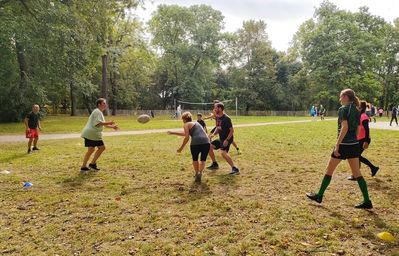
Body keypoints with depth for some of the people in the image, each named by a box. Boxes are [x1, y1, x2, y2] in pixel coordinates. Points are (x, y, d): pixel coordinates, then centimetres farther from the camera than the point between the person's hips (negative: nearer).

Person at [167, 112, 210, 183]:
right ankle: (200, 172, -1)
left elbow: (187, 137, -4)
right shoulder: (196, 123, 31)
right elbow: (186, 133, 41)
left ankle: (197, 173, 15)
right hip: (206, 142, 5)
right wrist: (173, 133, 47)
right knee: (203, 160, 21)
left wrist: (181, 148, 7)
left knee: (195, 160, 23)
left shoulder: (186, 124, 10)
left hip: (196, 143, -5)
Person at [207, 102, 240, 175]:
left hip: (227, 139, -9)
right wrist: (213, 134, -1)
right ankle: (215, 164, 26)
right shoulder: (217, 117, 6)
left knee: (223, 152, -28)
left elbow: (232, 130, -20)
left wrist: (227, 140, -28)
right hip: (221, 139, 10)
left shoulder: (226, 118, -20)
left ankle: (234, 168, -21)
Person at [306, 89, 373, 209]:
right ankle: (367, 201, 10)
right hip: (354, 145, 7)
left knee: (329, 171, 6)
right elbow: (357, 129, 14)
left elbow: (344, 128, -21)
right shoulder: (356, 110, 11)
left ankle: (319, 196, 18)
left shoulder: (343, 109, -11)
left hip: (344, 145, -7)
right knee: (357, 173, 10)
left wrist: (337, 145, -21)